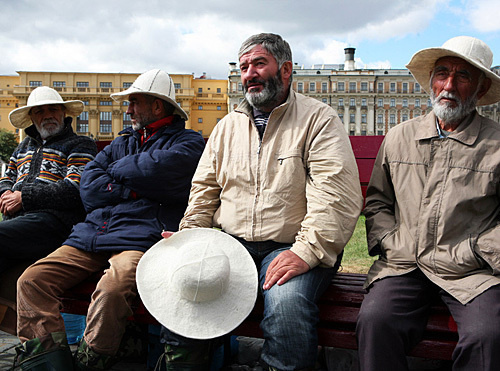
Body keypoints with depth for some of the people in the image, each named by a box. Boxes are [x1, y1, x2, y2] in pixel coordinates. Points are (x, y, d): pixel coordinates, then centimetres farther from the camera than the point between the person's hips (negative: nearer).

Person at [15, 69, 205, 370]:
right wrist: (137, 189, 0)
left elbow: (157, 168, -14)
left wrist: (118, 169, 6)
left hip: (140, 238, -7)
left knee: (111, 290, -35)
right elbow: (89, 189, 14)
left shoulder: (187, 142, 8)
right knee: (32, 280, -12)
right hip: (91, 233, 7)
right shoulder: (121, 143, 27)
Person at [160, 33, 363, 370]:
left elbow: (338, 195, -12)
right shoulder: (228, 127, 18)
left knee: (287, 303, -33)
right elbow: (204, 189, 22)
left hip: (292, 248, -4)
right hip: (231, 243, 5)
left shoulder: (319, 120, 0)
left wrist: (307, 251, -23)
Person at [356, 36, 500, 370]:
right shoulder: (399, 137, 14)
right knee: (375, 319, -27)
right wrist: (389, 243, 4)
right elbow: (377, 201, 19)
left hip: (471, 273, -1)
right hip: (403, 264, 2)